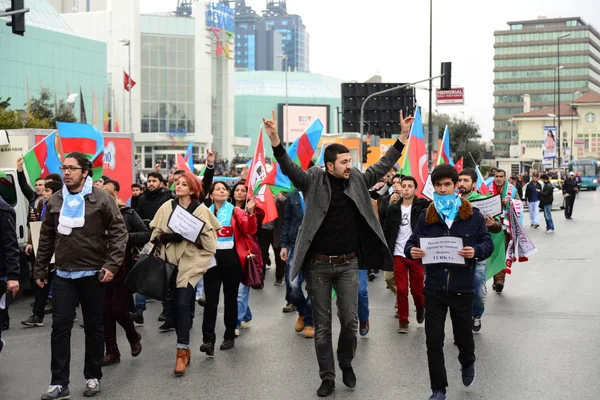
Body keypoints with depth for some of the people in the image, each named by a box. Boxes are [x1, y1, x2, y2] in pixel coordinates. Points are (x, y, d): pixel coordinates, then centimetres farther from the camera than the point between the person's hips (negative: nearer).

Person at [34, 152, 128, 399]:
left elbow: (119, 231, -8)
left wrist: (112, 264, -16)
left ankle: (93, 377, 21)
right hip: (63, 275, 3)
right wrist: (40, 269, 12)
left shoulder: (101, 198, -6)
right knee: (60, 327, -1)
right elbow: (46, 238, 13)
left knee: (94, 327, 8)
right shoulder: (55, 202, 7)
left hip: (92, 274, -3)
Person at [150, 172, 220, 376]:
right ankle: (184, 348, 21)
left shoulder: (201, 210, -1)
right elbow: (156, 233, 8)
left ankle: (182, 352, -10)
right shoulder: (167, 207, 8)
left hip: (191, 262, -4)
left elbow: (208, 239, -3)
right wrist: (167, 237, -12)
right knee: (175, 305, 7)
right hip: (171, 261, 4)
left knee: (183, 304, -14)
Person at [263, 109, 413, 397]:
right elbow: (289, 168, -18)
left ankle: (346, 363, 29)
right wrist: (274, 139, -33)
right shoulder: (314, 182, -6)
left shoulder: (358, 181, 2)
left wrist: (403, 136, -1)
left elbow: (383, 166, 5)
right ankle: (327, 378, 17)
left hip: (348, 264, 2)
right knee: (322, 325, 6)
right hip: (318, 265, -2)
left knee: (350, 321, 2)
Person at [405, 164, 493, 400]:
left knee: (463, 336, 11)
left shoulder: (473, 215, -2)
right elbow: (411, 243, 4)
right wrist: (411, 251, -20)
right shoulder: (426, 217, 2)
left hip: (462, 288, -1)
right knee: (433, 341, 2)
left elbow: (488, 243, 0)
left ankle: (468, 363, 48)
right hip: (434, 288, 1)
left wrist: (476, 251, -22)